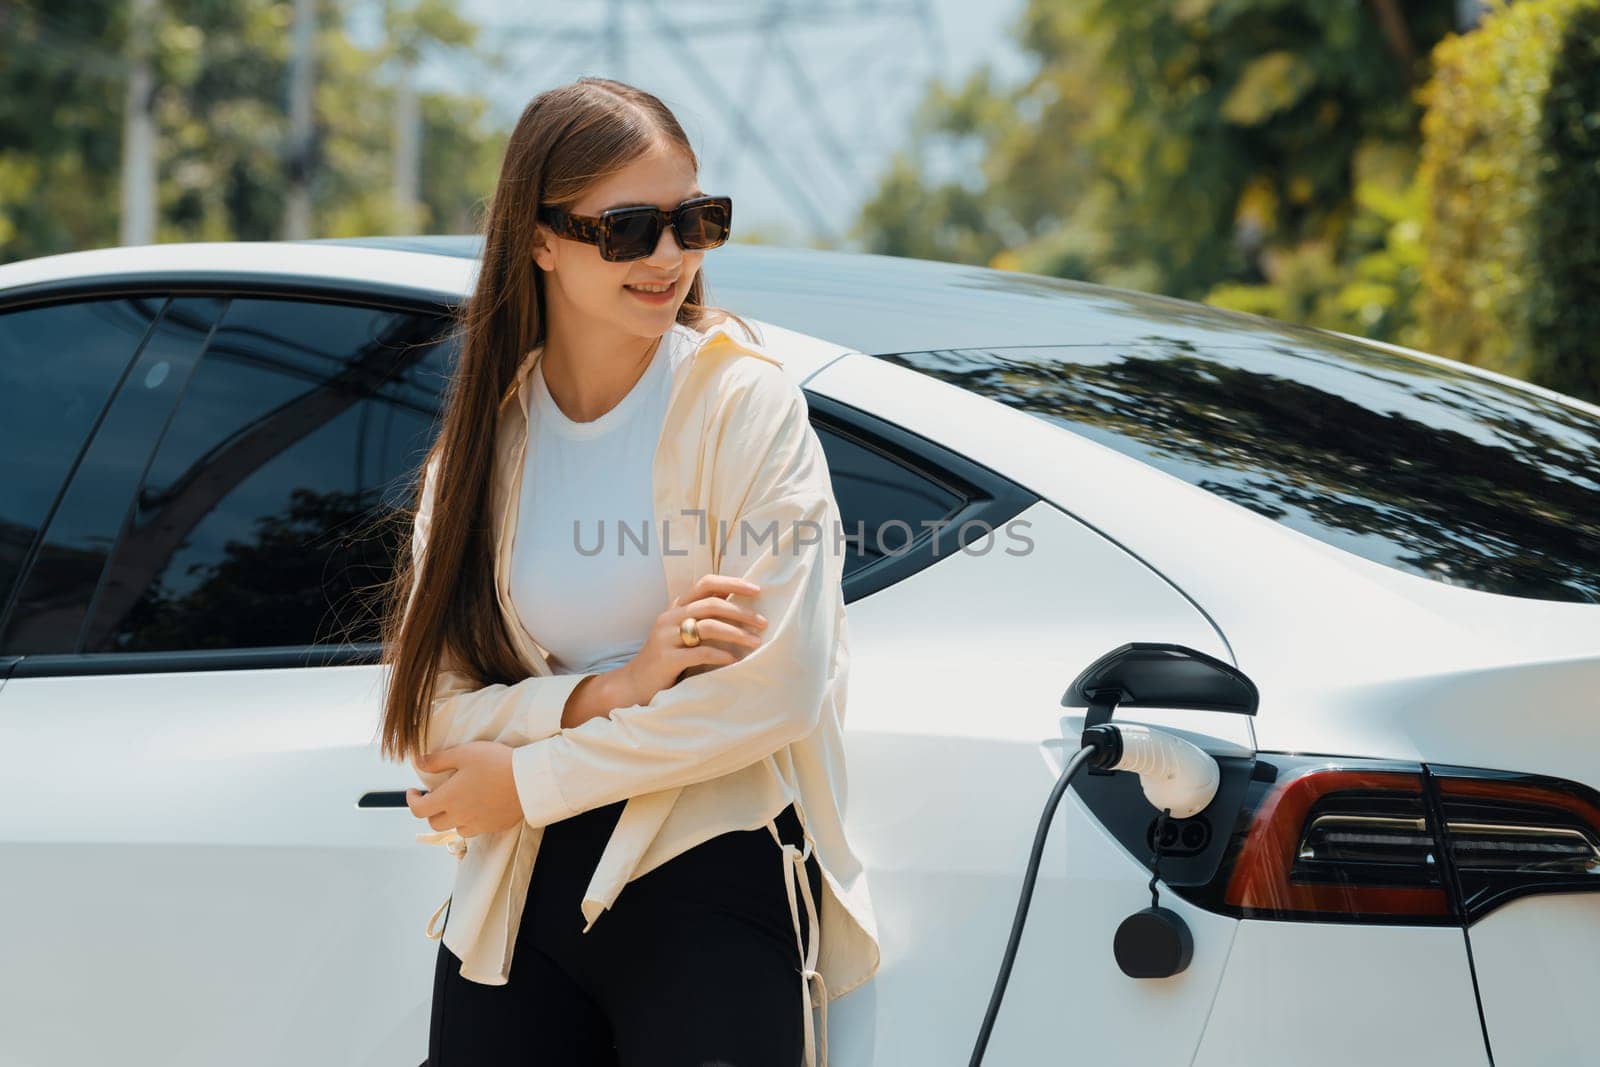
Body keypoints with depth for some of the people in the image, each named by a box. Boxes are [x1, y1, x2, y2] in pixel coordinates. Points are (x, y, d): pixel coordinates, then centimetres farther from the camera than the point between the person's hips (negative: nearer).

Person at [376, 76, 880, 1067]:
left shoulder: (744, 401, -6)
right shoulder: (483, 437, 6)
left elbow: (778, 687, -14)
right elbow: (431, 711, -1)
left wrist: (527, 783, -9)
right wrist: (608, 695, -19)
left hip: (710, 883, -3)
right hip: (517, 893, 4)